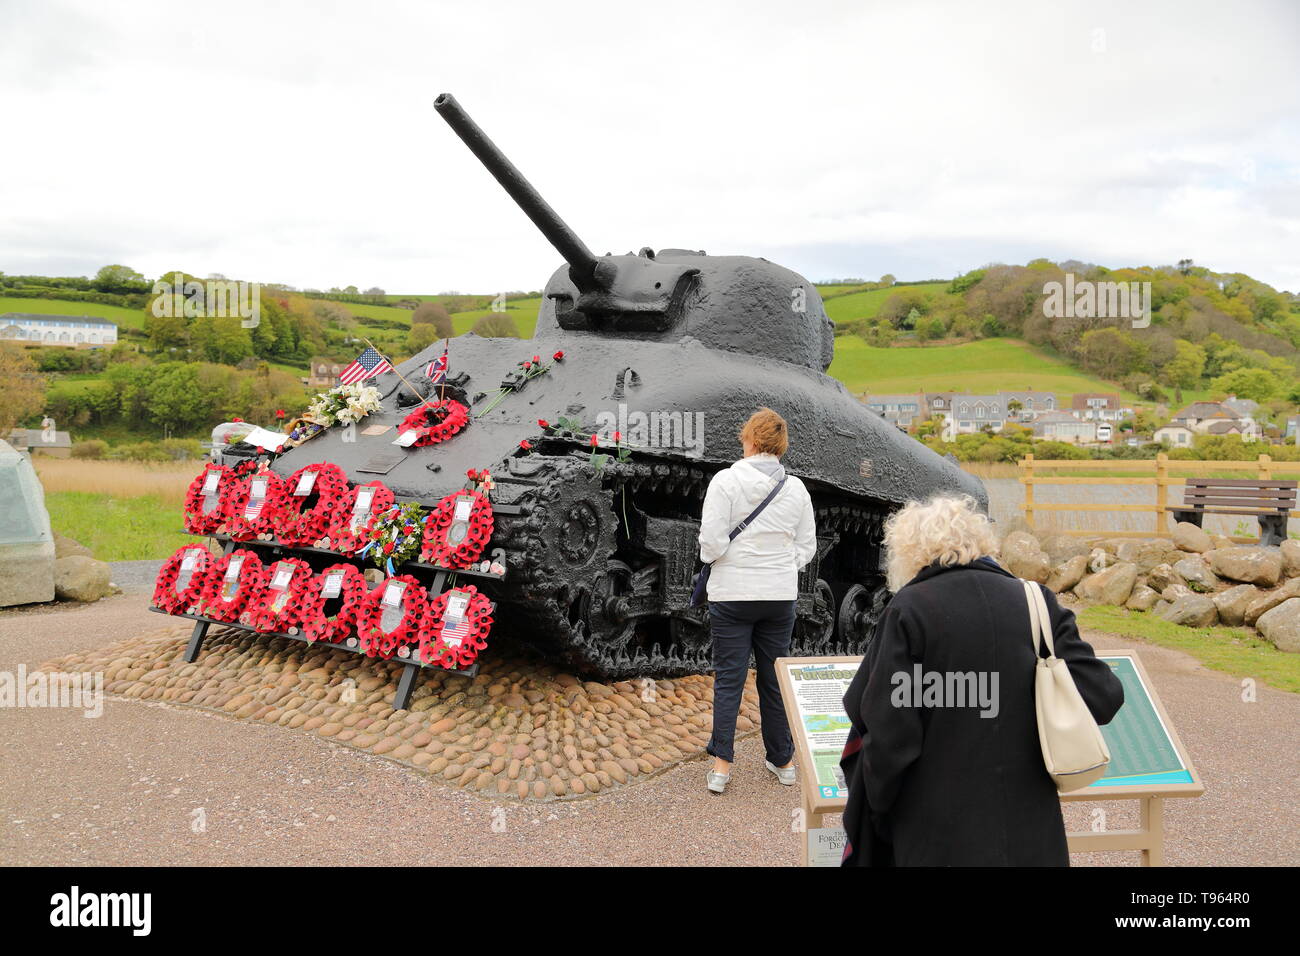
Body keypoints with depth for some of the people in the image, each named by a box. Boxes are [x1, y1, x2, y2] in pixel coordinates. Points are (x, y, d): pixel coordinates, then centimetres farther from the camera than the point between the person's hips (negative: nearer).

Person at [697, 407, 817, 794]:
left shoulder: (726, 480, -12)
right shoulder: (796, 488, 1)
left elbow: (711, 543, -14)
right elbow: (807, 546, 7)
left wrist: (712, 557, 6)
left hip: (732, 594, -3)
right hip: (781, 595, 3)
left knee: (728, 679, 5)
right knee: (775, 677, 15)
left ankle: (721, 766, 5)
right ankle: (782, 760, 25)